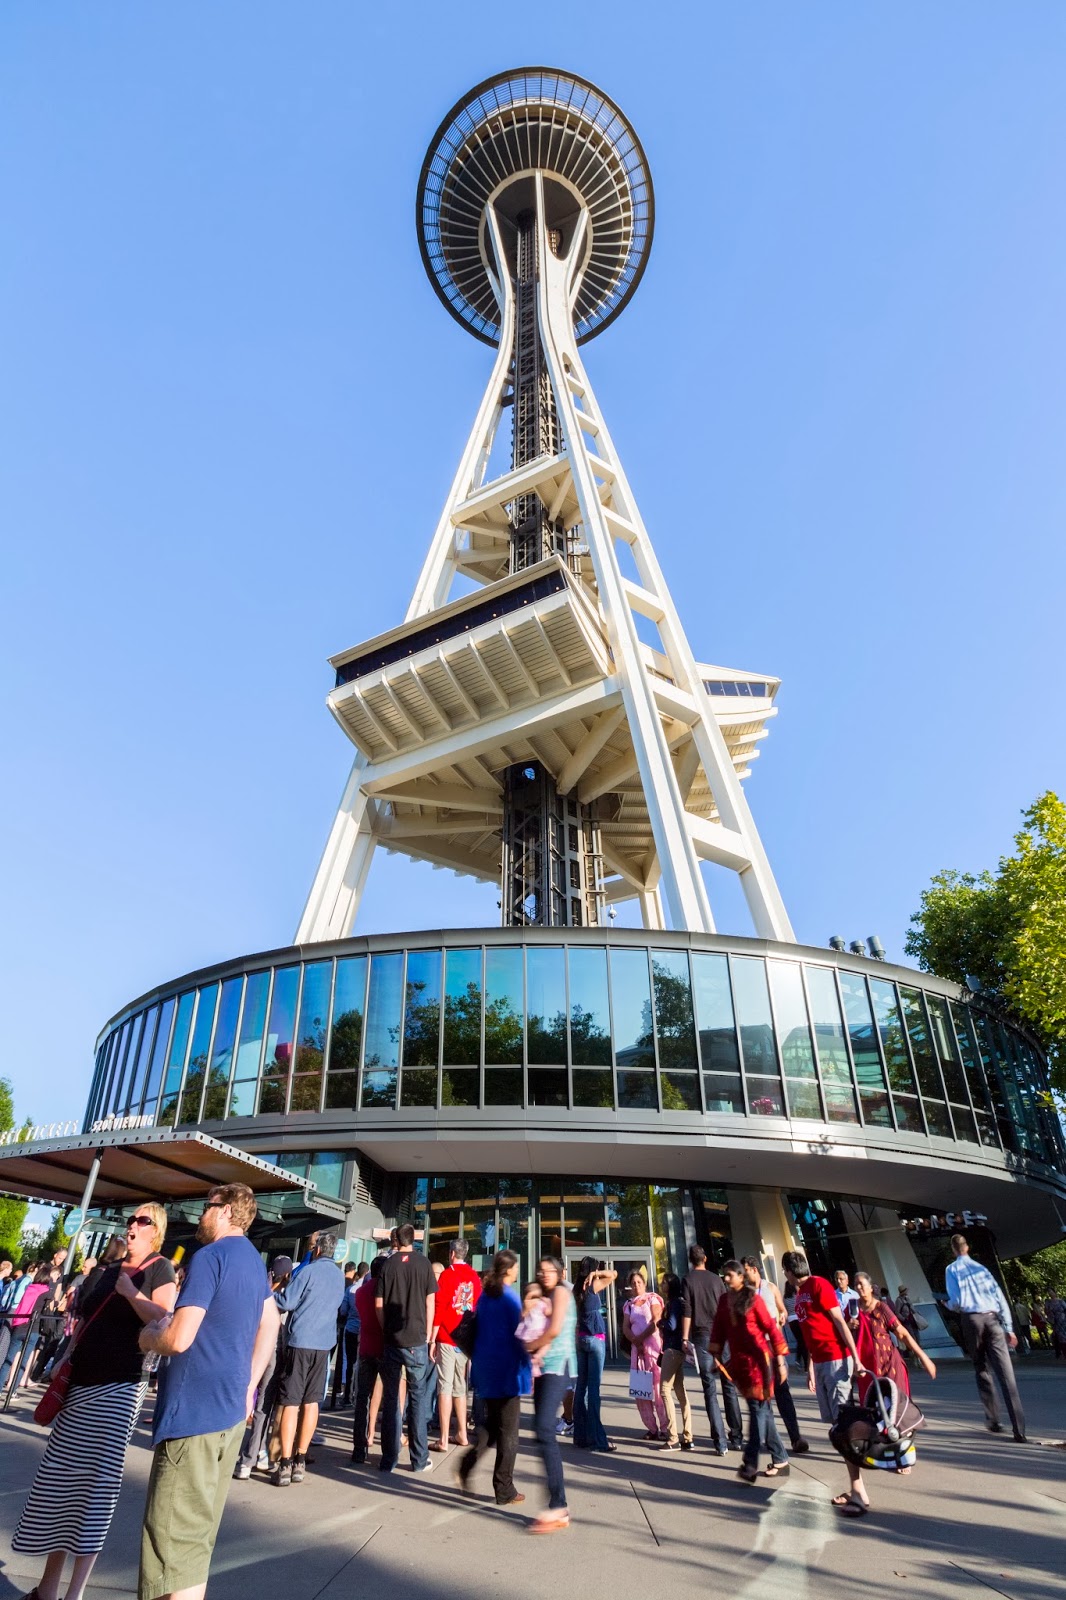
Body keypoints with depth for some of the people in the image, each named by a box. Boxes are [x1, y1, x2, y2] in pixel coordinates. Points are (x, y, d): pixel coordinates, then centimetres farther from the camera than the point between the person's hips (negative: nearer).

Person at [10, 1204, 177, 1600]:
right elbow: (86, 1322, 21)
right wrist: (66, 1366, 13)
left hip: (119, 1386, -7)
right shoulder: (111, 1270, 15)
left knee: (96, 1482, -3)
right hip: (83, 1382, 7)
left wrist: (131, 1293, -23)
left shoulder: (160, 1270, -7)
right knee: (59, 1479, 10)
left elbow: (164, 1321, -19)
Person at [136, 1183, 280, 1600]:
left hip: (195, 1409, -9)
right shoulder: (254, 1260, 13)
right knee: (197, 1532, 19)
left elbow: (179, 1338, -21)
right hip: (232, 1408, 9)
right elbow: (270, 1325, 20)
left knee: (175, 1539, -2)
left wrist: (147, 1337, -1)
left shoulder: (210, 1256, -15)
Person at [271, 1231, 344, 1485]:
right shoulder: (339, 1275, 10)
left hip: (300, 1341, -5)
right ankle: (300, 1462, 16)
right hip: (324, 1343, 5)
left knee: (290, 1403, 0)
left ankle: (285, 1464, -1)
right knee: (311, 1402, 12)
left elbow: (286, 1303, -11)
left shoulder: (309, 1270, -10)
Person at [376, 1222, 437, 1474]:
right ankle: (420, 1459, 11)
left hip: (391, 1340, 1)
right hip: (416, 1340, -1)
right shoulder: (423, 1264, -3)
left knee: (390, 1398, 10)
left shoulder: (388, 1264, -1)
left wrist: (386, 1330, 12)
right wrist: (427, 1335, 9)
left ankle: (388, 1460, 14)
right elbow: (430, 1303, -1)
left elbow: (379, 1304, 0)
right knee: (417, 1397, 8)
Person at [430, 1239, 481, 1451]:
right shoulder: (475, 1277, 5)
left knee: (445, 1387, -1)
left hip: (447, 1338, -5)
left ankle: (444, 1439, -1)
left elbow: (438, 1308, -12)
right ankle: (462, 1434, 22)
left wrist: (432, 1340, -7)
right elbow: (479, 1308, 10)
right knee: (460, 1387, 16)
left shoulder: (447, 1274, -9)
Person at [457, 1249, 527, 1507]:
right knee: (507, 1430, 5)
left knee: (490, 1424, 21)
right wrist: (528, 1367, -4)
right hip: (506, 1369, -7)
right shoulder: (510, 1296, -15)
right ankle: (504, 1490, 12)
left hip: (485, 1368, 7)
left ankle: (467, 1466, 7)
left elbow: (478, 1330, 13)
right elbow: (518, 1333, -14)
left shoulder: (485, 1295, 6)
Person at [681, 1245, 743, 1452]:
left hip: (702, 1337, -3)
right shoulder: (716, 1279, 7)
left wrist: (685, 1337, -5)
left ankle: (720, 1441, -2)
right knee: (729, 1386, 12)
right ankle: (736, 1437, 15)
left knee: (710, 1389, 1)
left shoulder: (688, 1280, 0)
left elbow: (687, 1311, -8)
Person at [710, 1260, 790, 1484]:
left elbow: (771, 1328, -8)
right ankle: (780, 1460, 24)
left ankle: (750, 1465, -9)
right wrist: (716, 1356, 8)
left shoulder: (753, 1299, -9)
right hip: (738, 1362, 6)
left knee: (758, 1408, -8)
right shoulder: (724, 1301, 8)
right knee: (761, 1409, 13)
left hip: (758, 1359, -6)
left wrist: (780, 1362, -9)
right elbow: (718, 1329, 12)